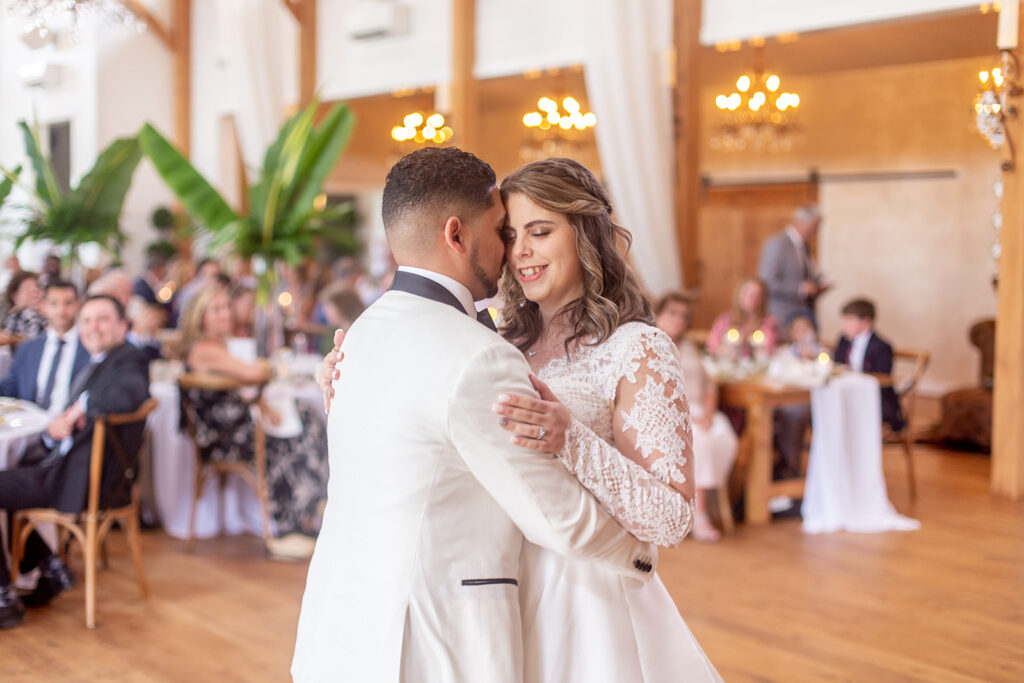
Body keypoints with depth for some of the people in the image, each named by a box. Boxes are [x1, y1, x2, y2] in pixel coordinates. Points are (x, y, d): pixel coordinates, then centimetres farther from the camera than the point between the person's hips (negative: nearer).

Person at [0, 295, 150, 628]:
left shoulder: (128, 361, -11)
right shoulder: (94, 365, 18)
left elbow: (126, 396, -35)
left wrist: (80, 406, -20)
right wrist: (54, 429, -3)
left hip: (88, 481, -10)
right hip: (64, 463, 10)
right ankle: (49, 566, 22)